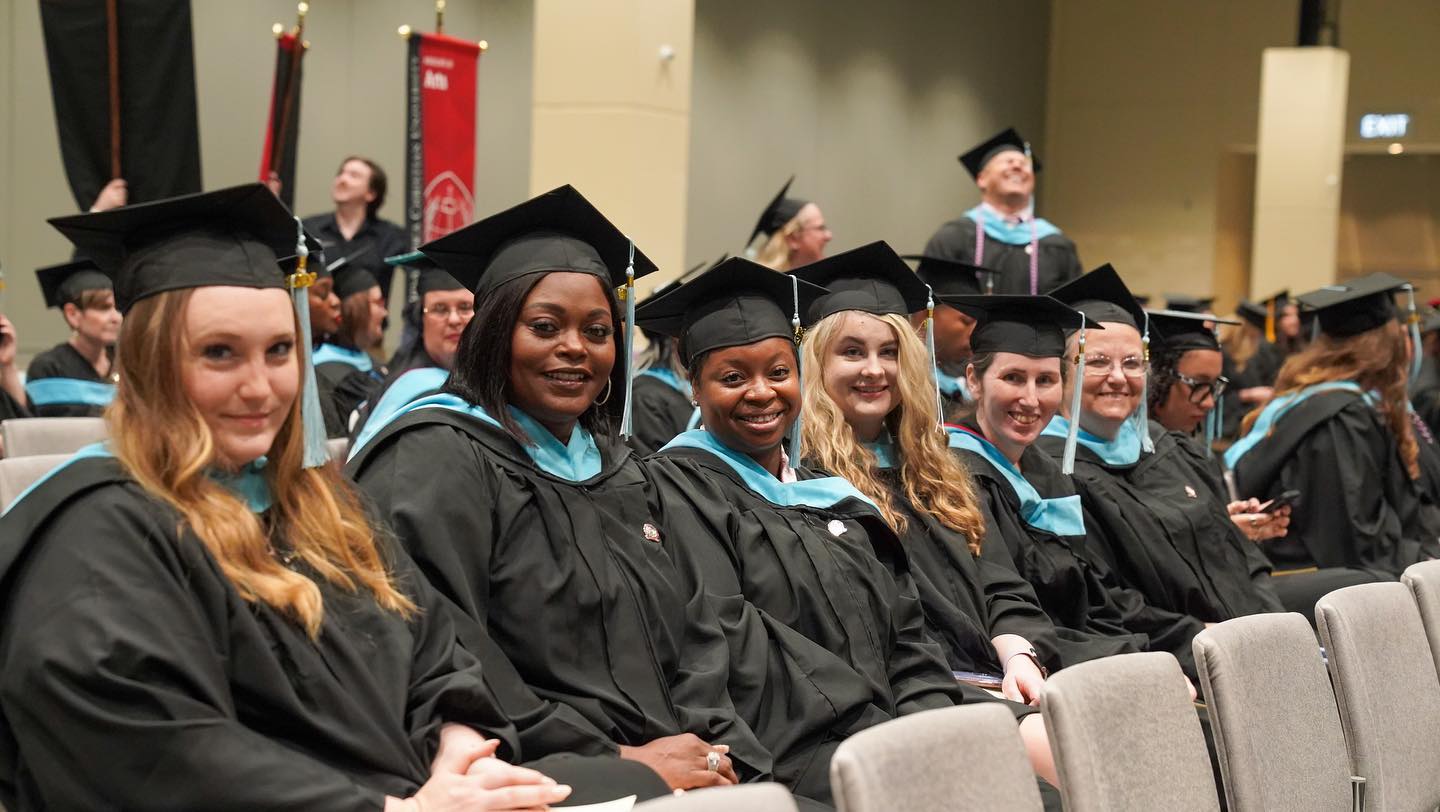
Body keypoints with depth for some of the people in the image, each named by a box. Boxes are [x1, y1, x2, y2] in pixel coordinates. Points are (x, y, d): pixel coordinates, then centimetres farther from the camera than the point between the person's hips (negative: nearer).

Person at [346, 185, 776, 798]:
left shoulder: (613, 468, 18)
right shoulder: (438, 460, -6)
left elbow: (693, 636, 14)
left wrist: (709, 746, -4)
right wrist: (614, 762, -15)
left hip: (675, 775, 7)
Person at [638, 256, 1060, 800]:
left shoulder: (829, 493, 22)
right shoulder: (677, 487, 0)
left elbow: (906, 634, 17)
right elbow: (729, 642, -13)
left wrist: (926, 715, -6)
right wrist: (905, 736, -16)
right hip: (792, 749, -7)